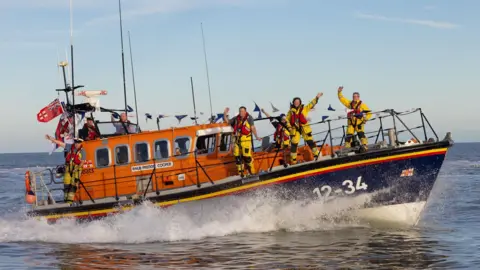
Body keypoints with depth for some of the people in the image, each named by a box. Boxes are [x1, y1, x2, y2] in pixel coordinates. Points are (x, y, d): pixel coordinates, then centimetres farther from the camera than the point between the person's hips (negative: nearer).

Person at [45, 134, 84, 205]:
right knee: (66, 185, 3)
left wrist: (78, 168, -19)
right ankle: (66, 201, 7)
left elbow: (82, 162, -9)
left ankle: (70, 201, -9)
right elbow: (61, 143, 6)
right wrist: (51, 139, 4)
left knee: (73, 186, -8)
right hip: (68, 168, 5)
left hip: (76, 169, -5)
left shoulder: (82, 150, -7)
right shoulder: (70, 147, 5)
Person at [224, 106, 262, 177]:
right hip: (237, 139, 6)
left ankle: (251, 171, 3)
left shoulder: (249, 118, -1)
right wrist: (225, 114, 5)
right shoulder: (236, 118, 13)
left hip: (245, 139, -6)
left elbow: (252, 128, -4)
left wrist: (256, 136, -10)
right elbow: (227, 121, 20)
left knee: (246, 156, -11)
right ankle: (240, 172, 16)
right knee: (237, 156, 6)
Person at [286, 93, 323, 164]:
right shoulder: (291, 111, 7)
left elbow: (311, 104, -4)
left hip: (304, 128, -1)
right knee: (294, 144, 2)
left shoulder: (304, 108, 4)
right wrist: (289, 127, -2)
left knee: (310, 141, -3)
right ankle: (293, 160, 11)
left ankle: (317, 155, 4)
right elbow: (287, 120, 11)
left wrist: (317, 97, -14)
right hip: (295, 129, 1)